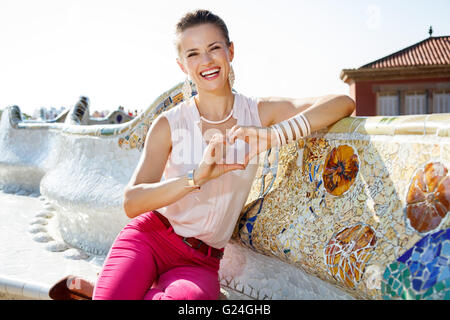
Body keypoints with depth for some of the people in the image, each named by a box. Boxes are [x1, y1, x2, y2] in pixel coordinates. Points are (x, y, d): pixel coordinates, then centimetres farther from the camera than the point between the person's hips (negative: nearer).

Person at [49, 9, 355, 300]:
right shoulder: (169, 124, -4)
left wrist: (275, 135, -26)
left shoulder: (259, 114, 0)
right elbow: (131, 203, -13)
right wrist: (196, 177, -29)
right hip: (149, 238, -1)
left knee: (188, 296, -32)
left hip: (202, 261, 2)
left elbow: (344, 103, -10)